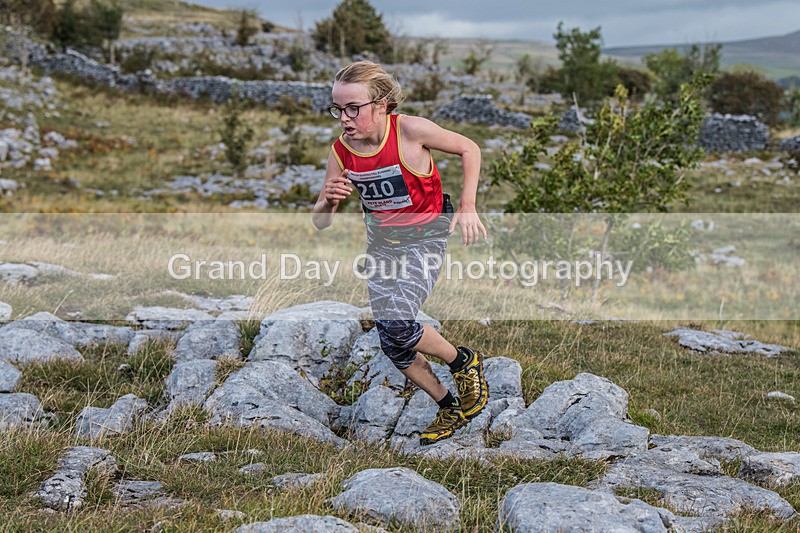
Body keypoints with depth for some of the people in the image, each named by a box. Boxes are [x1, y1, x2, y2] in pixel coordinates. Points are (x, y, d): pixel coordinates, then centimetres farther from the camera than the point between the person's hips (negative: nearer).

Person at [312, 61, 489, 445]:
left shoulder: (410, 130, -23)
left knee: (396, 324, -25)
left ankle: (464, 362, 3)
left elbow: (469, 149, -8)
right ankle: (449, 408, 25)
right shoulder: (341, 152, -11)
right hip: (380, 238, 5)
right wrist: (329, 201, -28)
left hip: (424, 236, -5)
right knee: (392, 345, 5)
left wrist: (467, 206, -16)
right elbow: (320, 223, -6)